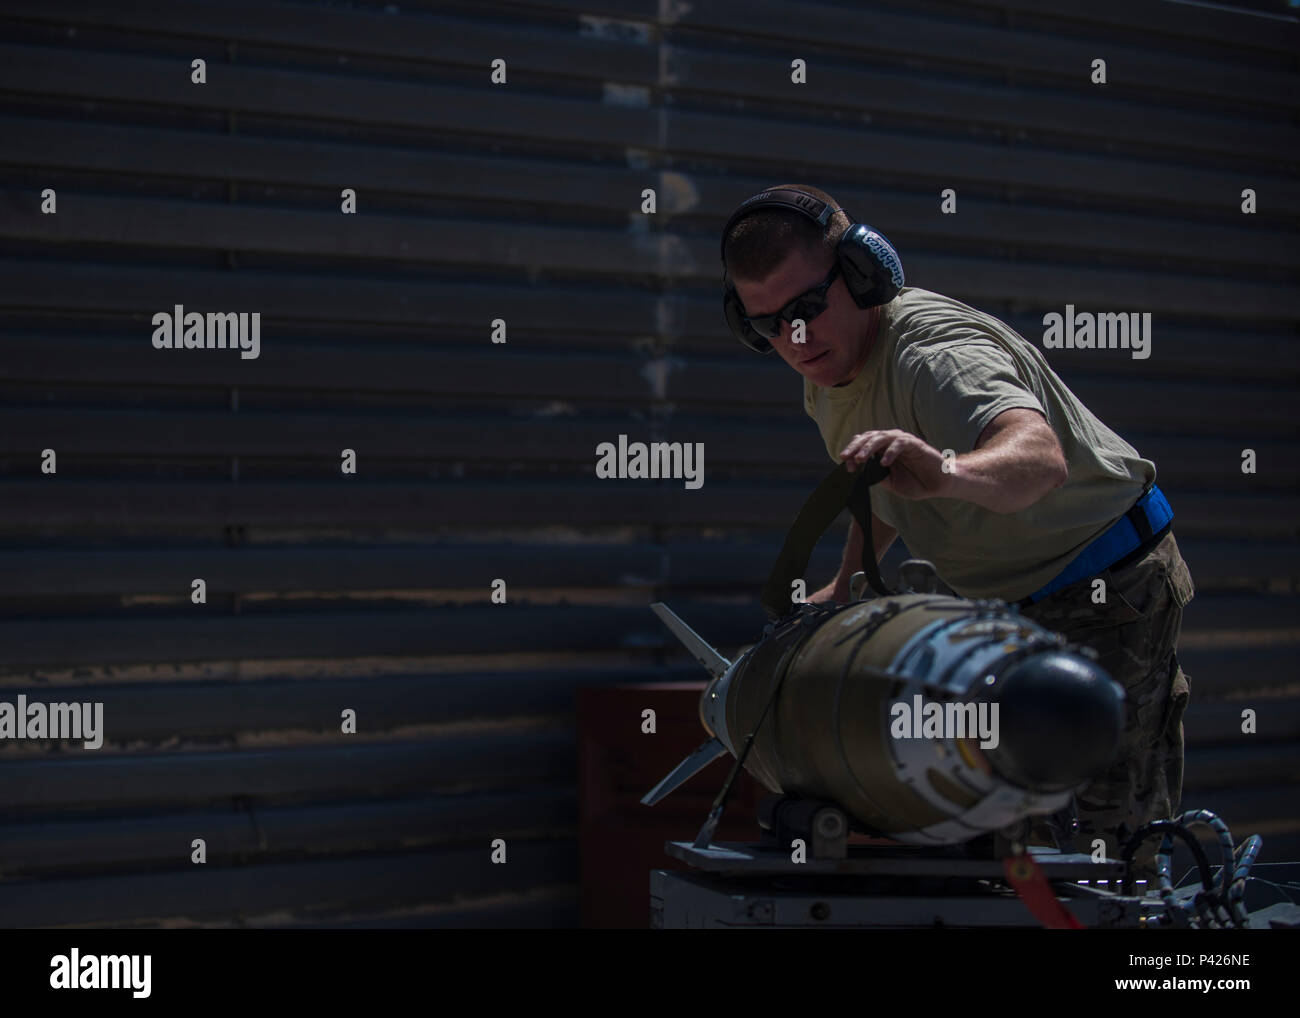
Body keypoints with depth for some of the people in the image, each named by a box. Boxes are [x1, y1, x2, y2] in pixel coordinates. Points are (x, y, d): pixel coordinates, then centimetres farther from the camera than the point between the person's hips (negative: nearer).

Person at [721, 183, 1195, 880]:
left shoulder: (934, 349, -29)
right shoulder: (826, 378, 2)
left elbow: (1039, 456, -51)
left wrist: (944, 473, -69)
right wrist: (844, 584, 16)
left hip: (1110, 592, -9)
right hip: (1012, 603, 9)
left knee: (1105, 842, -15)